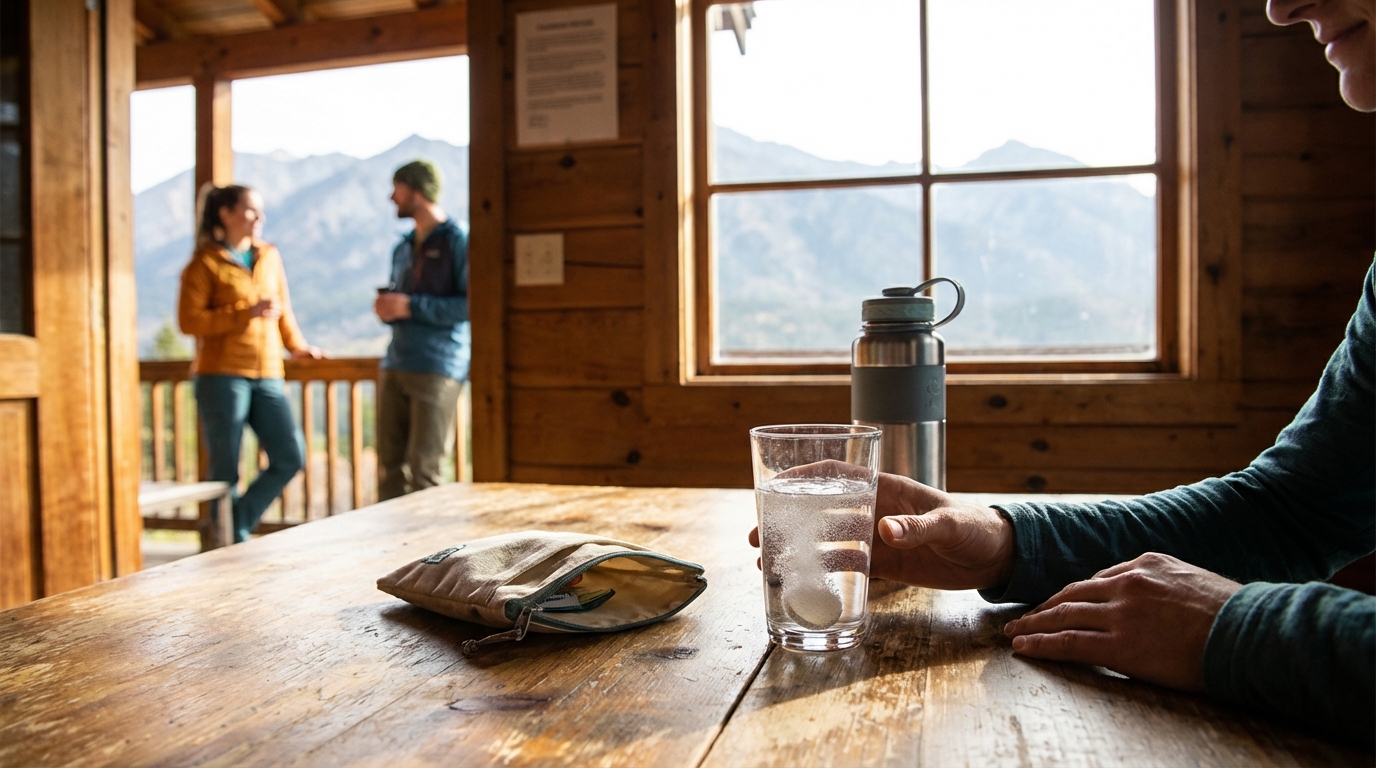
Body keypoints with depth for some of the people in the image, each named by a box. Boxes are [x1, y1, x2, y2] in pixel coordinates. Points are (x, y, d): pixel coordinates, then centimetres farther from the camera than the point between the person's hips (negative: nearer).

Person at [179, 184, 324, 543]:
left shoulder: (269, 256, 14)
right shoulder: (205, 263, -2)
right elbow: (189, 321, -9)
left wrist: (296, 346, 25)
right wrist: (247, 313, -15)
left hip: (267, 376, 5)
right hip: (222, 377, -5)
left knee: (290, 459, -3)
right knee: (226, 471, 0)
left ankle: (236, 526, 14)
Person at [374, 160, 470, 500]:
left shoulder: (457, 241, -4)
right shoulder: (403, 248, 20)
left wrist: (411, 306, -16)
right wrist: (386, 308, 4)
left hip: (437, 369, -7)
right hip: (395, 366, 7)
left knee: (423, 470, -5)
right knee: (389, 468, 8)